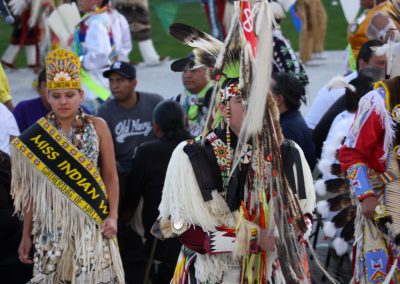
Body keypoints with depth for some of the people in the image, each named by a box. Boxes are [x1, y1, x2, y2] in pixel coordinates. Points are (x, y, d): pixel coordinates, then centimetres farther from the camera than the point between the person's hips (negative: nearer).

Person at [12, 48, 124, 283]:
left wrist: (113, 216, -6)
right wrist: (26, 235, 6)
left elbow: (111, 176, 6)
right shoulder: (36, 136, 4)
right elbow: (31, 189, 6)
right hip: (52, 226, 1)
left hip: (91, 225, -1)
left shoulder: (97, 127, 3)